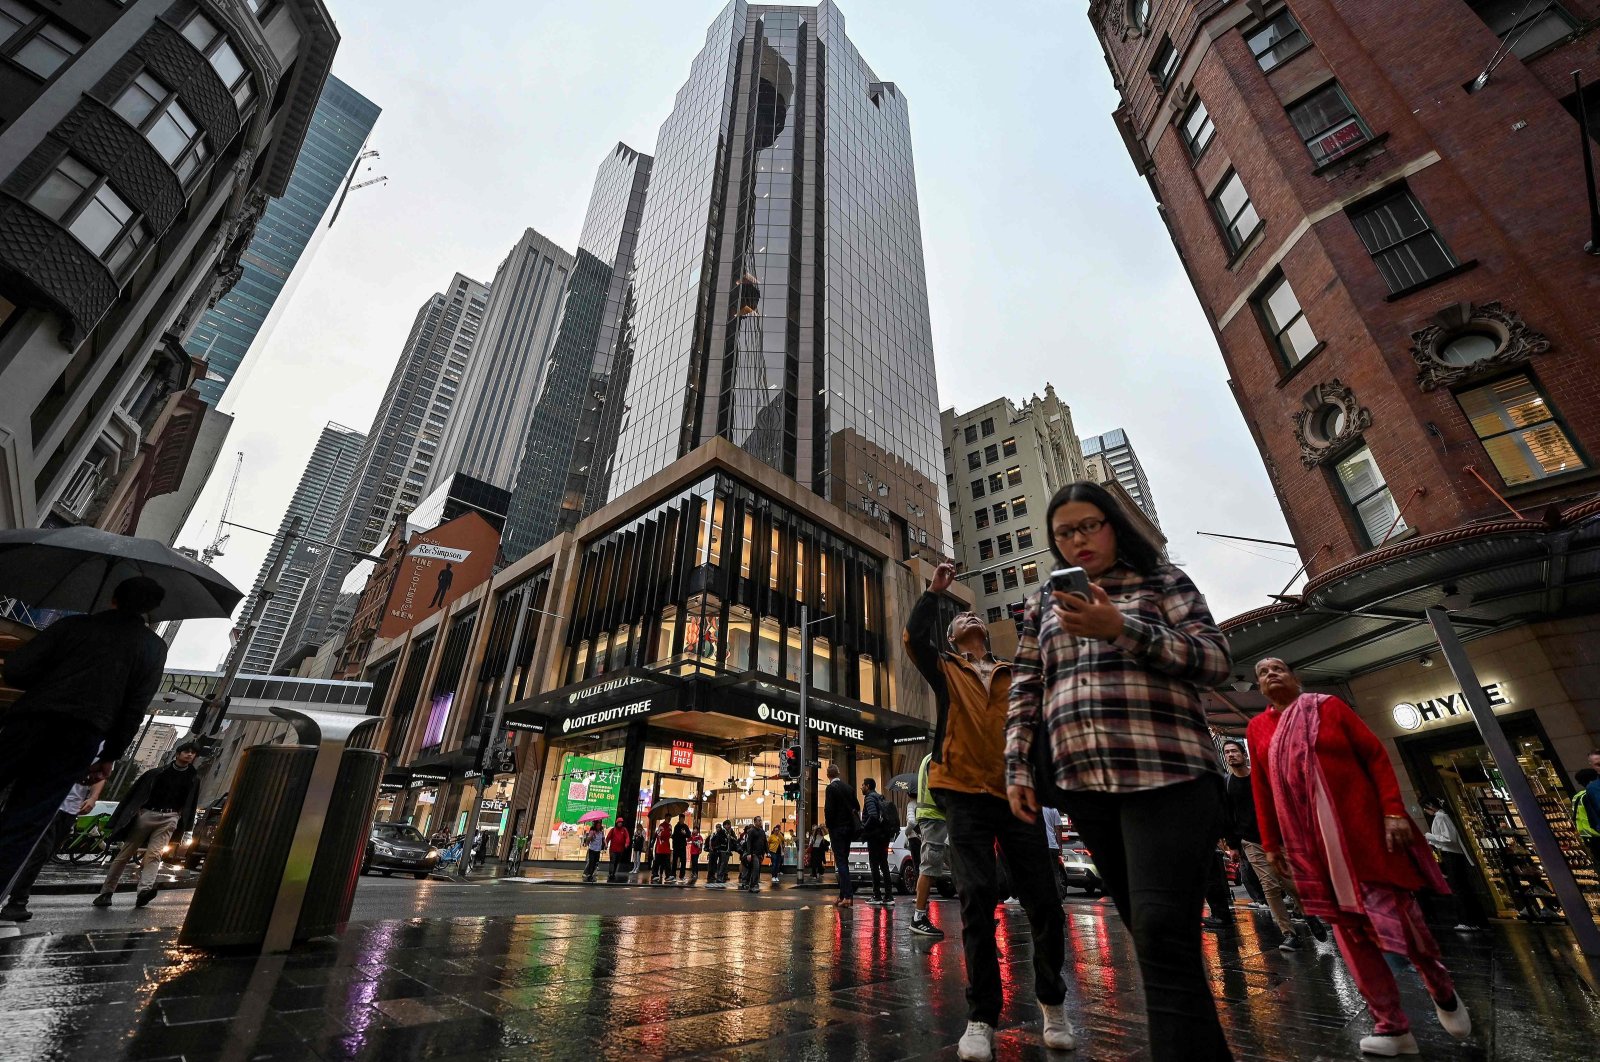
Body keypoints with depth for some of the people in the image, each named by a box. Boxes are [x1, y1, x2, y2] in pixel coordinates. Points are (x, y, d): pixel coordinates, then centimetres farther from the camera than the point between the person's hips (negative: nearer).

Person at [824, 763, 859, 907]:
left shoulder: (831, 788, -12)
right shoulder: (848, 787, 9)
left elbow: (828, 809, -17)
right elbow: (857, 806, 12)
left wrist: (829, 825, -4)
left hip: (837, 828, -7)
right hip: (849, 828, 7)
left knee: (840, 861, -5)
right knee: (844, 861, 14)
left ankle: (848, 896, -10)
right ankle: (844, 895, 18)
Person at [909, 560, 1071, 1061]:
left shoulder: (1015, 677, 17)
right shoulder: (945, 671, 11)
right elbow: (914, 635, -5)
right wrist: (935, 591, 1)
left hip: (1016, 797, 2)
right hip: (965, 797, -2)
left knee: (1043, 901, 4)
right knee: (977, 901, -4)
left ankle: (1053, 1001, 28)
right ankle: (982, 1017, 12)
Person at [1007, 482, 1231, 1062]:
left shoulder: (1161, 579, 9)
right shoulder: (1044, 607, 17)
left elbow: (1215, 658, -2)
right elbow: (1024, 693, 13)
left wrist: (1122, 629, -16)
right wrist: (1018, 769, 5)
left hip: (1166, 777, -3)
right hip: (1085, 786, 4)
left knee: (1163, 938, -14)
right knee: (1152, 937, 11)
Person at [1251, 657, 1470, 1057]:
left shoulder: (1327, 705, 1)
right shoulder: (1257, 729, 5)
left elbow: (1375, 755, -2)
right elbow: (1262, 791, 8)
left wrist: (1394, 811, -12)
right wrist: (1271, 843, 7)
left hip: (1363, 828, -2)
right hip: (1312, 842, 2)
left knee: (1393, 911, 2)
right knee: (1348, 927, 5)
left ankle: (1439, 984, 34)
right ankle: (1392, 1026, 18)